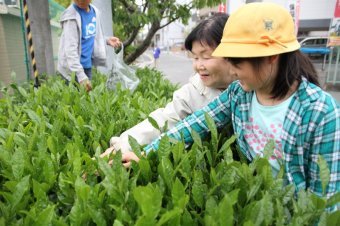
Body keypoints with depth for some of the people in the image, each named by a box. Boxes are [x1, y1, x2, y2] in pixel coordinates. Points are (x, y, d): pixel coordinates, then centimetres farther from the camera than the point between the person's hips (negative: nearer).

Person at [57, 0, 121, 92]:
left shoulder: (95, 11, 5)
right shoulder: (71, 16, -17)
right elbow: (70, 48, -23)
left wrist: (107, 40, 1)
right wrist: (81, 75, -30)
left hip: (87, 65, 7)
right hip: (73, 68, -7)